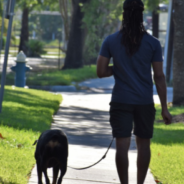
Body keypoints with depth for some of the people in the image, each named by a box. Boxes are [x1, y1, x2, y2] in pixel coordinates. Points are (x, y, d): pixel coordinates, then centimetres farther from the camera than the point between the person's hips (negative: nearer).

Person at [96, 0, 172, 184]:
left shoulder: (111, 41, -3)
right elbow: (159, 77, -3)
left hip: (121, 101, 0)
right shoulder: (152, 43, -4)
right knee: (143, 144, 14)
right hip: (145, 102, 1)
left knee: (122, 145, -1)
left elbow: (101, 71, -3)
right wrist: (164, 108, 1)